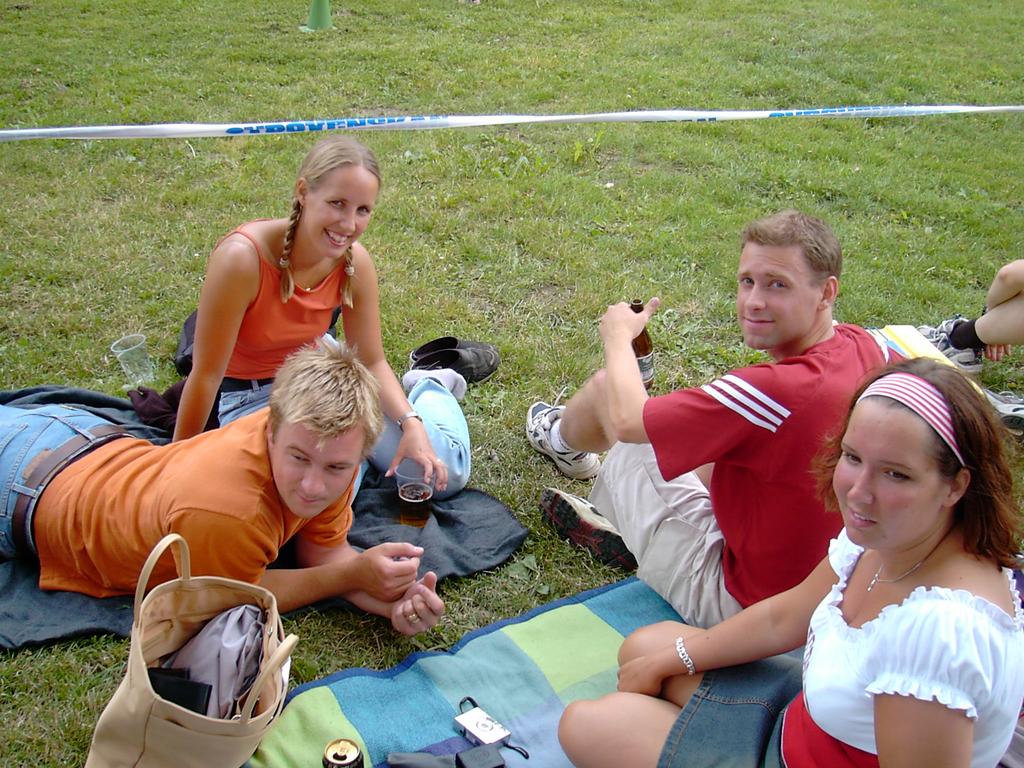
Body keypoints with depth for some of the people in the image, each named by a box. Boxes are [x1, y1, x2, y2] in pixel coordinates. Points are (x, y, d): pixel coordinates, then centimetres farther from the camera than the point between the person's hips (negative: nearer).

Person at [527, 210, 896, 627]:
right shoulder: (865, 347, -11)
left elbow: (628, 420, -18)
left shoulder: (777, 391, -33)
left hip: (736, 601, -7)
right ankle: (620, 526, 42)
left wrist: (619, 335, 3)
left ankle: (562, 439, 42)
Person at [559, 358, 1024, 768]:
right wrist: (664, 662, 12)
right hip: (801, 724, 8)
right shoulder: (883, 536, -10)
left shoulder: (938, 627, -38)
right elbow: (783, 618, 5)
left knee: (585, 726, -1)